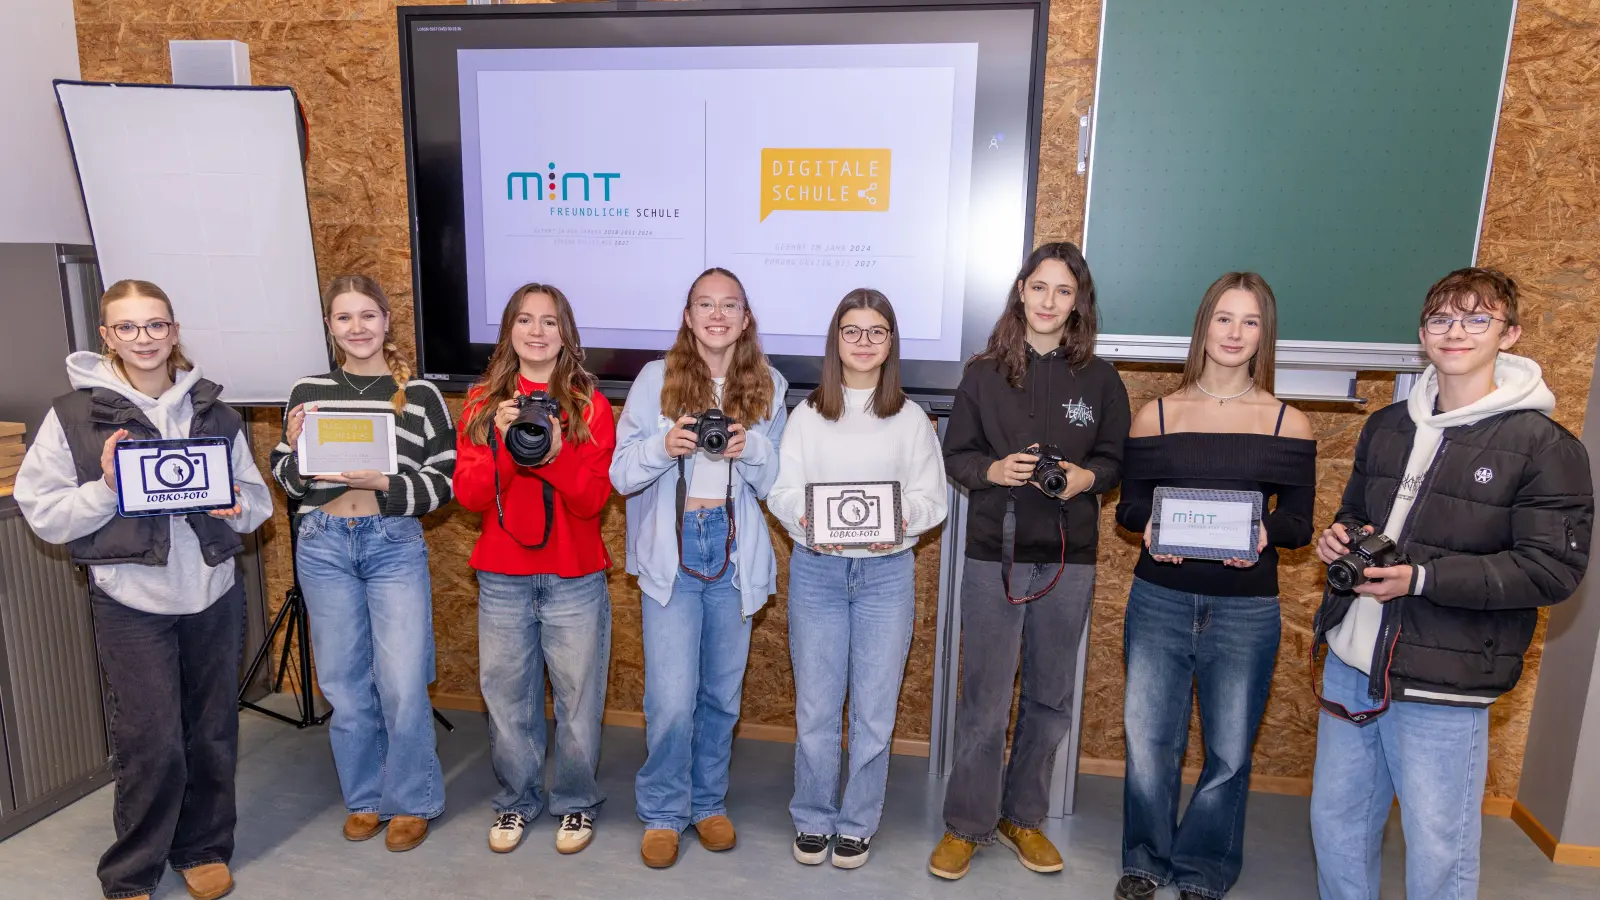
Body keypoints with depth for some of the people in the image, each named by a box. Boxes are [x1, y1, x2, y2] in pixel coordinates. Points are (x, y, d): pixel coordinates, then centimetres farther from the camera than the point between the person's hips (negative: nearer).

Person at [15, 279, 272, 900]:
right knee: (151, 744, -1)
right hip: (131, 601, -3)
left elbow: (257, 499, 11)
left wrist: (236, 506, -10)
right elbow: (42, 511, -3)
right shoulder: (75, 413, -2)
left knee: (213, 733, 12)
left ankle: (204, 849, 32)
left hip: (214, 593, 3)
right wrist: (106, 488, -18)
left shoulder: (211, 410, 7)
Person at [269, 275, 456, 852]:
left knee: (402, 685, -4)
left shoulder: (419, 394, 0)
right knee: (344, 684, 10)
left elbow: (443, 481, -2)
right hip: (323, 545, 3)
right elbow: (287, 480, 11)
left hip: (395, 545, -2)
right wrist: (294, 446, -9)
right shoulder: (308, 392, 7)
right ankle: (363, 799, 29)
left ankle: (409, 802, 18)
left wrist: (385, 483, -18)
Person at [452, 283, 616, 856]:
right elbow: (468, 493, -5)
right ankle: (516, 799, 33)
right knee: (507, 695, 12)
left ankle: (575, 801, 28)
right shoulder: (483, 402, 4)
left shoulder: (589, 404, -1)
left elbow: (594, 497, -9)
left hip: (575, 578, -1)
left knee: (578, 696, 7)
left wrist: (555, 453, -25)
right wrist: (503, 441, -20)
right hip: (502, 579, 2)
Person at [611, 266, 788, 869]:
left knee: (722, 693, 13)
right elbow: (620, 474, -2)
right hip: (672, 552, -2)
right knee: (672, 699, -5)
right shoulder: (656, 379, -1)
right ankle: (662, 813, 19)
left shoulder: (769, 386, 4)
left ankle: (709, 802, 34)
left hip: (737, 553, 2)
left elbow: (776, 483, 6)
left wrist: (751, 450, -15)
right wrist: (665, 446, -21)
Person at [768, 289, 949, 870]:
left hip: (887, 572, 0)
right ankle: (812, 819, 25)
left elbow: (933, 496, 1)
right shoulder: (807, 414, 4)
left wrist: (901, 519, -19)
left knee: (874, 709, 5)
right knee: (816, 707, 6)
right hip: (816, 568, 0)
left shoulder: (911, 419, 4)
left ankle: (857, 823, 23)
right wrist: (807, 520, -20)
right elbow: (782, 491, 0)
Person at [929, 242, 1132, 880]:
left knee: (1050, 696, 12)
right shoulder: (984, 373, 1)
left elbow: (1117, 460, 8)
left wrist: (1085, 477, -13)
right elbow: (955, 455, 3)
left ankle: (1022, 816, 30)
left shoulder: (1100, 379, 4)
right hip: (994, 552, -2)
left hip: (1068, 559, 2)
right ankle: (968, 823, 20)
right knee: (984, 697, 2)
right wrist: (992, 470, -17)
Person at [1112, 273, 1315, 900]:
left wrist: (1264, 531, -19)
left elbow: (1299, 522, 3)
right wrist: (1150, 526, -16)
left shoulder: (1288, 423, 2)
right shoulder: (1157, 414, 4)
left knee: (1229, 752, 6)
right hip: (1159, 601, 1)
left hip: (1246, 610, 0)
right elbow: (1129, 504, 7)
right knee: (1148, 741, 5)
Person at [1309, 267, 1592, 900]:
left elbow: (1554, 569, -13)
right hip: (1351, 662, 6)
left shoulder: (1543, 446, -8)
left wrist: (1421, 578, -22)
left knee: (1438, 849, 8)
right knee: (1335, 821, 17)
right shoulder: (1387, 426, 10)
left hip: (1442, 684, -5)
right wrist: (1340, 536, -1)